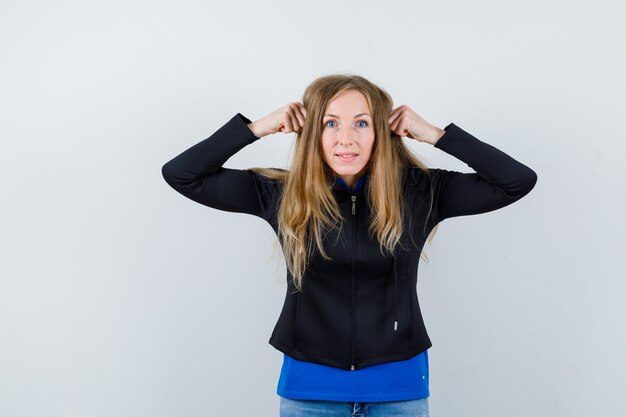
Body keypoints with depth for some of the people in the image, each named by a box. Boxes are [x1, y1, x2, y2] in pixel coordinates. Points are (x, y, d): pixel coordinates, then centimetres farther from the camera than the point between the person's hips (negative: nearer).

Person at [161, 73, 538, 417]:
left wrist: (435, 134, -10)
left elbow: (520, 180, -7)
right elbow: (181, 174, -2)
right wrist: (258, 128, -10)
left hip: (399, 386, 0)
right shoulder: (284, 193, -4)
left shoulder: (420, 192, -5)